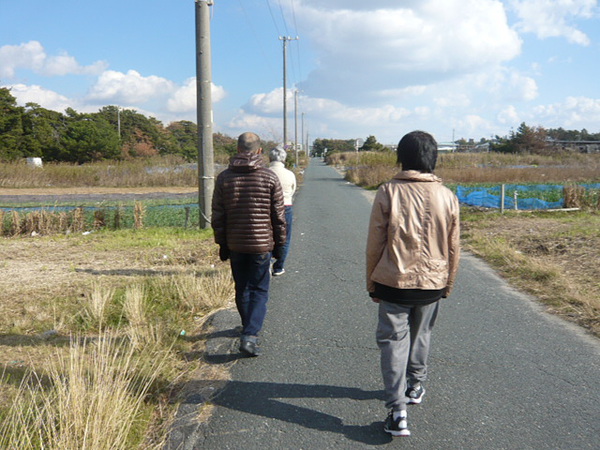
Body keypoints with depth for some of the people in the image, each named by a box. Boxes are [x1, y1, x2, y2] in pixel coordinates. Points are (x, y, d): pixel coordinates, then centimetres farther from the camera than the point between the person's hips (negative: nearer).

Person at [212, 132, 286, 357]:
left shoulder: (224, 178, 0)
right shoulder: (269, 177, -5)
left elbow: (218, 216, 2)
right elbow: (279, 215, -3)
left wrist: (222, 244, 10)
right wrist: (279, 243, 8)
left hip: (235, 245, 3)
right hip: (262, 244, -2)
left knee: (242, 289, 17)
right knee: (259, 290, 4)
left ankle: (249, 328, 33)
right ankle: (250, 335, -10)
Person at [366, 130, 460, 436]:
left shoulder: (388, 192, -10)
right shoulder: (447, 197, -2)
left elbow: (374, 244, -6)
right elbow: (453, 248, 5)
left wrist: (372, 283, 5)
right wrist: (447, 285, 18)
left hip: (394, 282, -3)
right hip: (432, 282, 3)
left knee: (393, 340, 2)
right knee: (421, 336, 22)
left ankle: (397, 410, -5)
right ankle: (415, 386, 40)